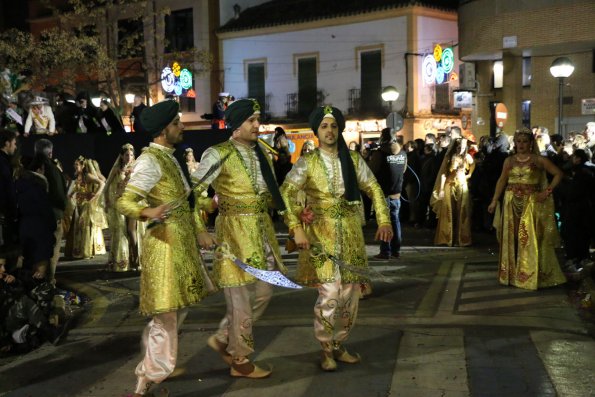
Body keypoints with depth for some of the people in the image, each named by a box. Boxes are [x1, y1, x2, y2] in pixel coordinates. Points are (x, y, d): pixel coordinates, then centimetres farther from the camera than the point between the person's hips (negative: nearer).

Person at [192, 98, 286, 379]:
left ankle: (223, 339, 28)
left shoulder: (260, 153, 10)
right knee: (240, 298, 1)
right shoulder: (218, 154, -11)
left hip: (262, 229, 8)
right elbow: (194, 191, -13)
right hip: (235, 230, -7)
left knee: (263, 292, 13)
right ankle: (241, 362, 16)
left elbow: (271, 192, 19)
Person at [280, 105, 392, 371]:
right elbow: (286, 193, -10)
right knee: (330, 293, -11)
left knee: (350, 293, 7)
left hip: (350, 233, 4)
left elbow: (374, 189, 8)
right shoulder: (307, 162, -2)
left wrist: (384, 221, -3)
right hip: (321, 232, -3)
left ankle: (339, 345, 25)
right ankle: (326, 349, 8)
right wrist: (297, 228, -20)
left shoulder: (353, 159, 6)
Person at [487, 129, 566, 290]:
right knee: (511, 237, 6)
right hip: (511, 202, 3)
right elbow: (502, 181, 6)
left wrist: (547, 191, -8)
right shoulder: (509, 161, 7)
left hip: (531, 203, -3)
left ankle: (531, 274, 2)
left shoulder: (539, 160, -1)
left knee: (530, 238, -5)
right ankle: (511, 272, 15)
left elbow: (558, 174, 1)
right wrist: (494, 201, 0)